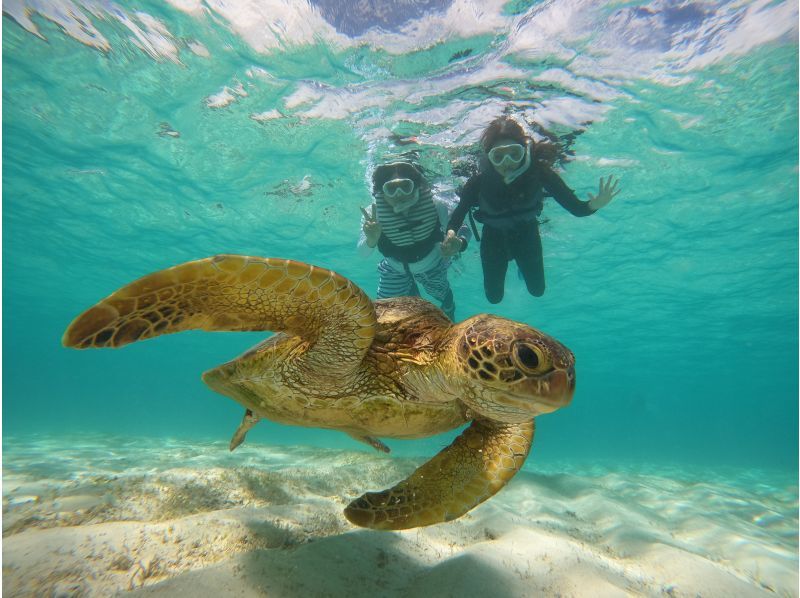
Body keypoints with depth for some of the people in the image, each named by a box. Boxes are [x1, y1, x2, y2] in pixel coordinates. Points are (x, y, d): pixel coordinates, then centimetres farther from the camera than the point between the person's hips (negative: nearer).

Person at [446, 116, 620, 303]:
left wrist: (593, 205, -52)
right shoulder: (478, 182, -34)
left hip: (526, 233, 1)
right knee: (494, 297, 15)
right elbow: (458, 214, -24)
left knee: (537, 290, 17)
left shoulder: (538, 171, -32)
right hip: (494, 237, -1)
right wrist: (451, 234, -46)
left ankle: (522, 266, 51)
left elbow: (575, 207, -29)